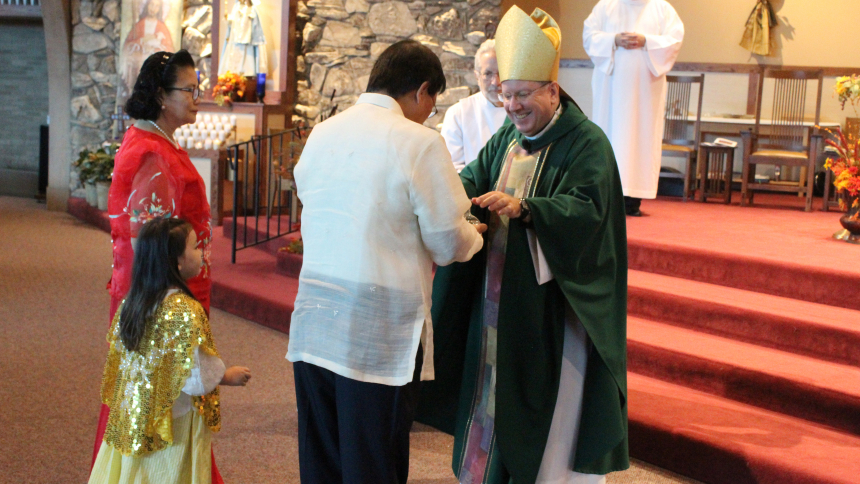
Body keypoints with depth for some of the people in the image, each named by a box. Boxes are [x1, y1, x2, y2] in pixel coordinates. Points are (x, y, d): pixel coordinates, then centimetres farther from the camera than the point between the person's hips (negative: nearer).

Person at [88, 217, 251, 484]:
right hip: (171, 427, -7)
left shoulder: (130, 304, 1)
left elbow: (117, 358, 10)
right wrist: (229, 376, -4)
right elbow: (195, 377, -21)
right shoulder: (185, 311, -22)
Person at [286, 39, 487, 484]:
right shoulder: (420, 143, -11)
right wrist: (475, 236, 15)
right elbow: (449, 245, -9)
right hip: (380, 330, -6)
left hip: (313, 325, 6)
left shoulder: (322, 134, 8)